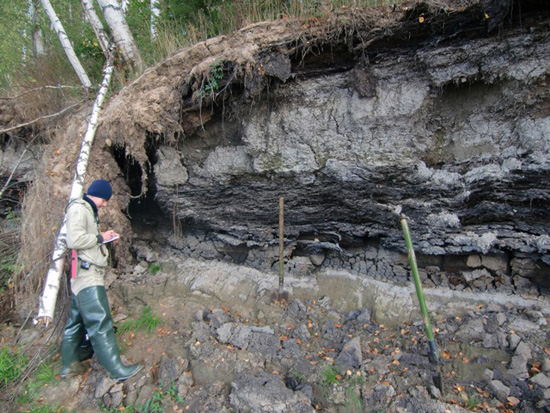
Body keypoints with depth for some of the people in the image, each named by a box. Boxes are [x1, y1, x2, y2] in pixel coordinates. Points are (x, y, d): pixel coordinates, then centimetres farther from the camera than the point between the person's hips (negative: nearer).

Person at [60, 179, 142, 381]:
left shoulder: (88, 211, 21)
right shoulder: (78, 208, -10)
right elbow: (74, 240, -22)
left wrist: (104, 236, 9)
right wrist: (100, 238, -10)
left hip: (87, 275, 11)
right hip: (87, 275, -11)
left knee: (76, 321, 16)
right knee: (100, 323, -10)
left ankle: (69, 365, 28)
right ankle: (116, 369, -7)